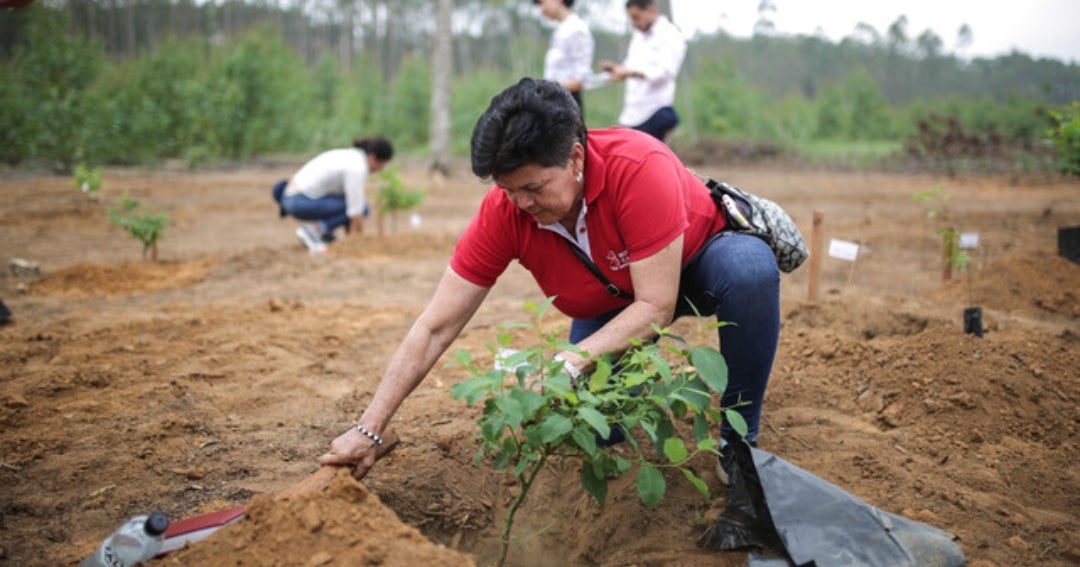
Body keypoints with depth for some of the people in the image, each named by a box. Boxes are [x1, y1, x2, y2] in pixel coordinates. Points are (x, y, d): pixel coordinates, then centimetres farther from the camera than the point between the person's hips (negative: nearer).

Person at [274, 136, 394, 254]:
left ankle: (324, 234, 14)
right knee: (363, 208, -6)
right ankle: (312, 230, -11)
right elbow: (356, 209, -17)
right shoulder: (357, 168, -17)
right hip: (302, 203, -9)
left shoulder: (349, 156, 13)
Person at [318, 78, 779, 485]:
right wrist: (368, 430, -27)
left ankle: (739, 444, -18)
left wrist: (569, 363, -45)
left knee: (751, 268, -37)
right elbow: (435, 328, -23)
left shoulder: (639, 167, -38)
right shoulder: (503, 209, -26)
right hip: (612, 302, 3)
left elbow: (656, 307, -36)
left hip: (697, 257, -3)